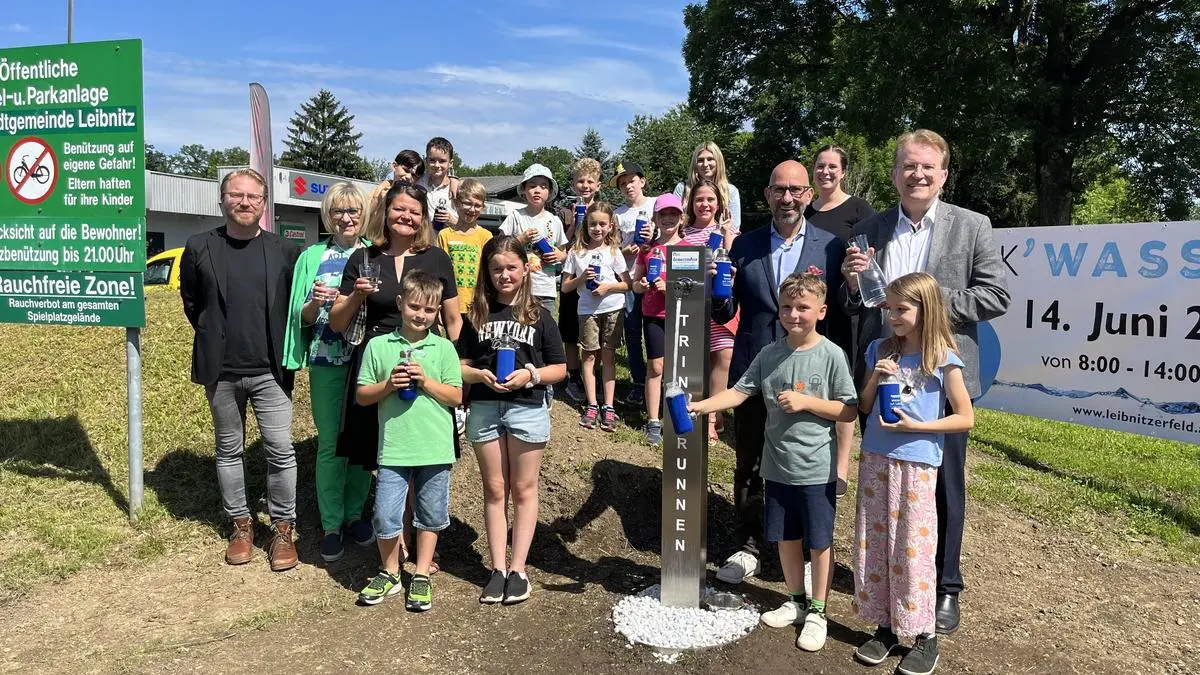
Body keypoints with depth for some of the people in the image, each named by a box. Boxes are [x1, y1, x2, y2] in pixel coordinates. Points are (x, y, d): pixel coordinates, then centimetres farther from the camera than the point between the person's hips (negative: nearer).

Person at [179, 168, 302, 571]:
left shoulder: (286, 250, 0)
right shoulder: (199, 248, 2)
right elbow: (191, 301, 13)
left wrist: (282, 345, 4)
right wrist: (214, 339, 11)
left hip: (270, 370, -1)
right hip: (221, 371, 1)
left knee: (280, 450, -2)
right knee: (229, 450, 12)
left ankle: (283, 528, 12)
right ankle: (240, 524, 27)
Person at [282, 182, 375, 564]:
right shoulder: (312, 257, 5)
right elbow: (303, 318, 4)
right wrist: (315, 304, -17)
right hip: (326, 361, 0)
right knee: (330, 442, 4)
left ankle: (354, 514, 26)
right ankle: (331, 525, 15)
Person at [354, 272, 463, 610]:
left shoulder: (444, 348, 1)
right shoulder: (378, 346, 1)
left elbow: (456, 397, 0)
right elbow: (362, 395, 4)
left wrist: (426, 381, -14)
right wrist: (388, 385, -13)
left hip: (435, 449, 1)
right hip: (393, 448, 0)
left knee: (431, 516, 13)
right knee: (385, 517, 1)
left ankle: (422, 576, 31)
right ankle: (389, 574, 25)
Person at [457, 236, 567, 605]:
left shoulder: (539, 316, 0)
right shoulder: (477, 315, 5)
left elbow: (559, 368, 1)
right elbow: (460, 365, 5)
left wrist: (531, 374, -17)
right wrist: (479, 375, -15)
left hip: (527, 408, -2)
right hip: (484, 408, 2)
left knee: (523, 490, 7)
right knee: (494, 490, 9)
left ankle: (518, 569, 15)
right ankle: (497, 568, 17)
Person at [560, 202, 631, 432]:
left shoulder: (614, 251, 3)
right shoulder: (576, 252, 3)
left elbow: (628, 284, 2)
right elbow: (565, 286, 4)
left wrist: (608, 286, -14)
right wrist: (581, 278, -13)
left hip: (612, 308, 0)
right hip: (587, 309, 0)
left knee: (608, 356, 4)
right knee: (589, 356, 2)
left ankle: (608, 407, 7)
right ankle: (592, 405, 8)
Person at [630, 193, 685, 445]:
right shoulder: (648, 249, 8)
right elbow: (635, 284, 12)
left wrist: (668, 286, -16)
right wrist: (642, 285, -11)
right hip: (653, 315, 1)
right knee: (655, 367, 1)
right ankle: (653, 422, 6)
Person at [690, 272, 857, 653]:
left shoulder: (831, 355, -11)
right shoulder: (769, 355, 0)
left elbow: (849, 411, -8)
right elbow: (739, 393, -4)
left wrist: (805, 401, -19)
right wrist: (701, 405, -18)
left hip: (817, 469, -4)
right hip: (778, 465, 4)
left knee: (819, 541, 10)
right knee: (786, 537, 17)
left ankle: (817, 612, 27)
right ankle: (796, 601, 37)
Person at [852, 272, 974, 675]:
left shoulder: (943, 360, -6)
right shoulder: (880, 350, 7)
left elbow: (965, 418, -4)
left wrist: (916, 426, -13)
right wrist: (875, 379, -6)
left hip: (916, 464, -5)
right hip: (875, 459, 5)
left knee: (912, 548, 0)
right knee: (872, 544, 9)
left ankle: (924, 636, 16)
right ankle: (885, 626, 23)